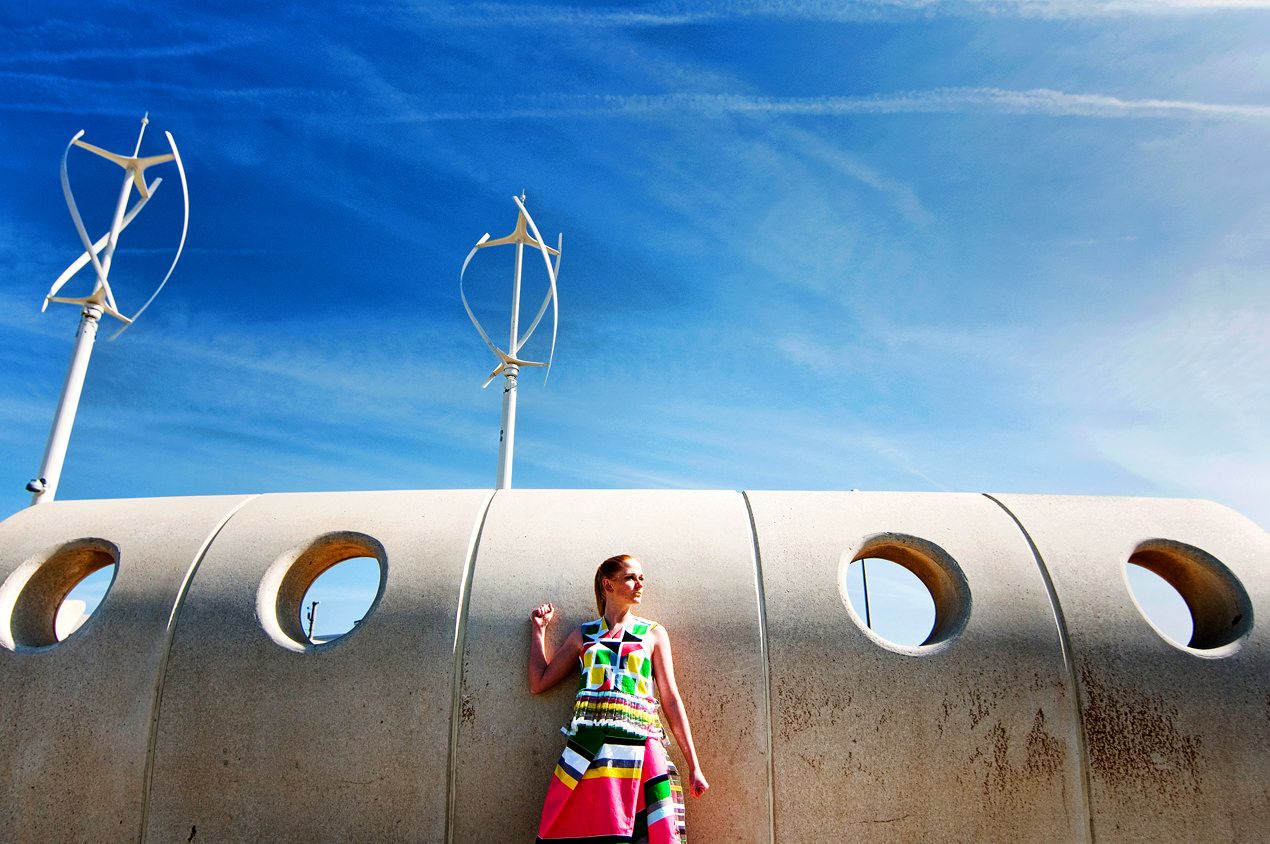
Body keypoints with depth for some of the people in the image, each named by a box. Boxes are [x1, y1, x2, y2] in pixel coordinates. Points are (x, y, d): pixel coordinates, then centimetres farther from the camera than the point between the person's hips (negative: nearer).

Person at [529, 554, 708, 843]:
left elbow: (671, 700, 10)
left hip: (638, 748, -1)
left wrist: (694, 767, 6)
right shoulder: (584, 635, 17)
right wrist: (539, 629, 21)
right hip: (587, 751, 1)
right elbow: (539, 682, 16)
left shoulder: (653, 634, 14)